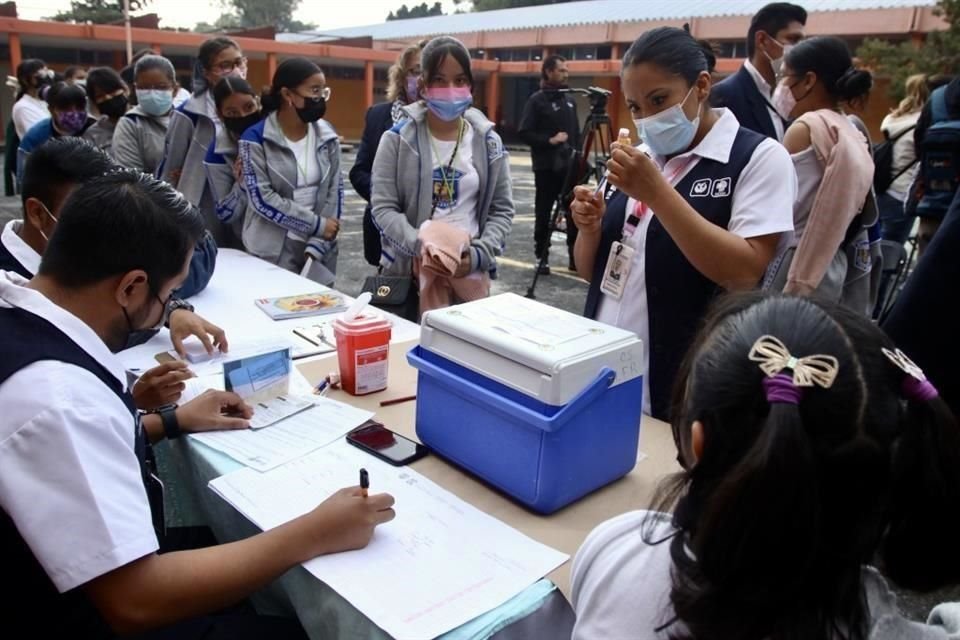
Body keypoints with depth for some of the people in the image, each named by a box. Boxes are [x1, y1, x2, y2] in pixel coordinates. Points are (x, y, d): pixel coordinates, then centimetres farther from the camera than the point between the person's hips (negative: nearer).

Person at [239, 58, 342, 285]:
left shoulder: (327, 136, 4)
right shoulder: (256, 139, -7)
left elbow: (334, 193, 0)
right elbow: (262, 198, -13)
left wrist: (316, 248, -10)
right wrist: (317, 224, -15)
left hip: (319, 253, 3)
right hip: (271, 253, -3)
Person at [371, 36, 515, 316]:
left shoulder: (489, 143, 4)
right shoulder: (398, 138, -3)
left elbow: (502, 210, 6)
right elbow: (383, 207, -6)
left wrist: (479, 254, -10)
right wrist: (421, 247, -20)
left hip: (471, 269, 2)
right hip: (409, 269, -2)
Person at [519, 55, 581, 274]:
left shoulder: (570, 100, 14)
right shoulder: (537, 100, -3)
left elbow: (576, 132, 18)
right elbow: (525, 133, -9)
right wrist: (550, 140, -19)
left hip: (569, 165, 5)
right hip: (546, 167, -5)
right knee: (544, 214, 2)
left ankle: (576, 256, 12)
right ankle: (542, 257, 13)